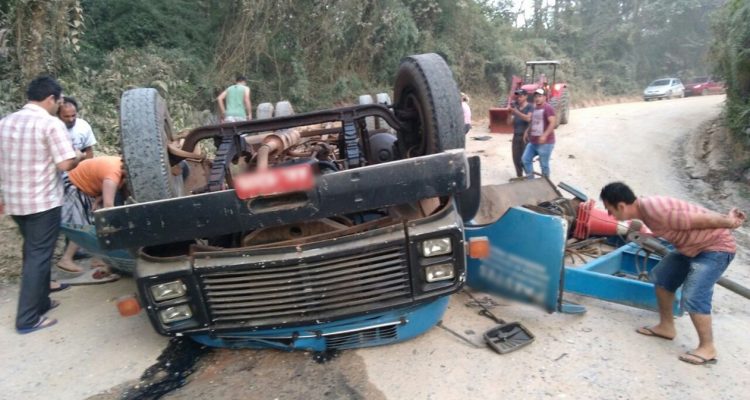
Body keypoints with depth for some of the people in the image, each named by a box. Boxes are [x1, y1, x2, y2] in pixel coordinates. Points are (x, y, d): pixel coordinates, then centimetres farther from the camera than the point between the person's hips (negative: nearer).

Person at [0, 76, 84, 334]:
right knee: (38, 257, 0)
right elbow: (66, 164, -20)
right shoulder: (51, 124, -14)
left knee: (32, 252, 21)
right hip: (43, 202, -7)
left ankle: (40, 301, 32)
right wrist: (78, 157, 1)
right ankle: (28, 319, 5)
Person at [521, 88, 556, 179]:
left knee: (544, 164, -1)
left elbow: (552, 123, -19)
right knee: (525, 159, 5)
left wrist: (544, 135, -29)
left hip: (545, 143, -8)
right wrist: (527, 132, 16)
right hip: (533, 142, 8)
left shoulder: (548, 108, -10)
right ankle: (530, 179, 16)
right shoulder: (534, 109, 15)